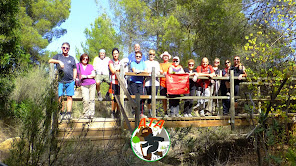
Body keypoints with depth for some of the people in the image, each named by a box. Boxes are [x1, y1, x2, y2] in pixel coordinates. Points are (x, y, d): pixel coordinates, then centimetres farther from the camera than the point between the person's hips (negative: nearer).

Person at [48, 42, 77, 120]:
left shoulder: (72, 58, 17)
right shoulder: (58, 56, 13)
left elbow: (75, 69, 19)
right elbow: (50, 61, -4)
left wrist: (74, 79, 7)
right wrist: (59, 61, -18)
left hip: (70, 81, 1)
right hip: (61, 81, -1)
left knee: (69, 97, -2)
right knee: (59, 97, -5)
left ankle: (68, 113, 1)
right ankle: (61, 113, 4)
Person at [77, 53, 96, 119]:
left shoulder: (90, 66, 14)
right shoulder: (77, 65, 11)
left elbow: (93, 75, 4)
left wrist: (86, 76, -7)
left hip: (92, 84, 2)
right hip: (83, 85, -2)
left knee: (91, 100, -2)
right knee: (86, 99, -17)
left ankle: (91, 114, 2)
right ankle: (85, 114, -6)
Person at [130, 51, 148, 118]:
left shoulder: (143, 63, 13)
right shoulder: (133, 63, 6)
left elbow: (146, 71, 0)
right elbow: (134, 70, -11)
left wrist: (139, 71, -11)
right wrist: (142, 71, -9)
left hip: (140, 82, 2)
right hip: (133, 82, -1)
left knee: (142, 97, -9)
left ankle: (141, 113, -4)